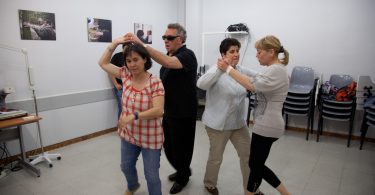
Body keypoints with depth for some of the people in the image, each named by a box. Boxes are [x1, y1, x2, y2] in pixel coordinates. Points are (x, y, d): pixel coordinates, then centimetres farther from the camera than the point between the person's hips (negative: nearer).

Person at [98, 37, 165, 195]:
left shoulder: (155, 83, -21)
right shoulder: (126, 75, -5)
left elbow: (158, 111, -27)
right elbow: (103, 63, 2)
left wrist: (134, 116, -36)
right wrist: (115, 43, -7)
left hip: (150, 137, -6)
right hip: (128, 134, 6)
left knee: (151, 175, 7)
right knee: (126, 166, 28)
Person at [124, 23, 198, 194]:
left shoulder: (187, 55, -16)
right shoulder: (169, 56, 11)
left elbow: (167, 63, -37)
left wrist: (142, 45, -40)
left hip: (183, 114, -8)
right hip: (169, 112, 8)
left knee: (180, 148, 9)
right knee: (168, 146, 18)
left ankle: (182, 177, 34)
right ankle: (182, 171, 43)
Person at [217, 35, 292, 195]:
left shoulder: (276, 70, -17)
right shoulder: (274, 69, 16)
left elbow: (252, 85, -30)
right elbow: (253, 81, 8)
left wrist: (228, 69, -24)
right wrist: (230, 68, -2)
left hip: (266, 126, -10)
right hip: (265, 124, 10)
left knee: (255, 165, 6)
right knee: (257, 164, 19)